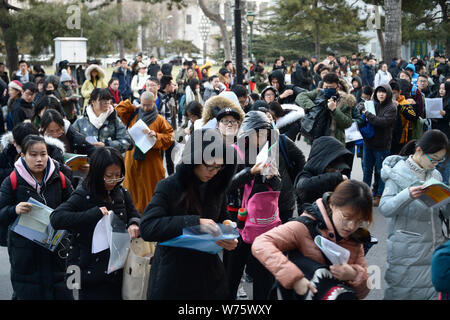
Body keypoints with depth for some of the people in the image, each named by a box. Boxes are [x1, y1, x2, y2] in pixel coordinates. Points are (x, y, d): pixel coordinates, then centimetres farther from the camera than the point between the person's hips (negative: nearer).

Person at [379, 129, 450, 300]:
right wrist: (407, 195, -32)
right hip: (407, 251, -5)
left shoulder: (435, 175, 11)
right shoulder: (399, 173, -7)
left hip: (434, 247, 5)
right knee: (402, 292, 1)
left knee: (434, 291, 5)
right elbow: (384, 208, -16)